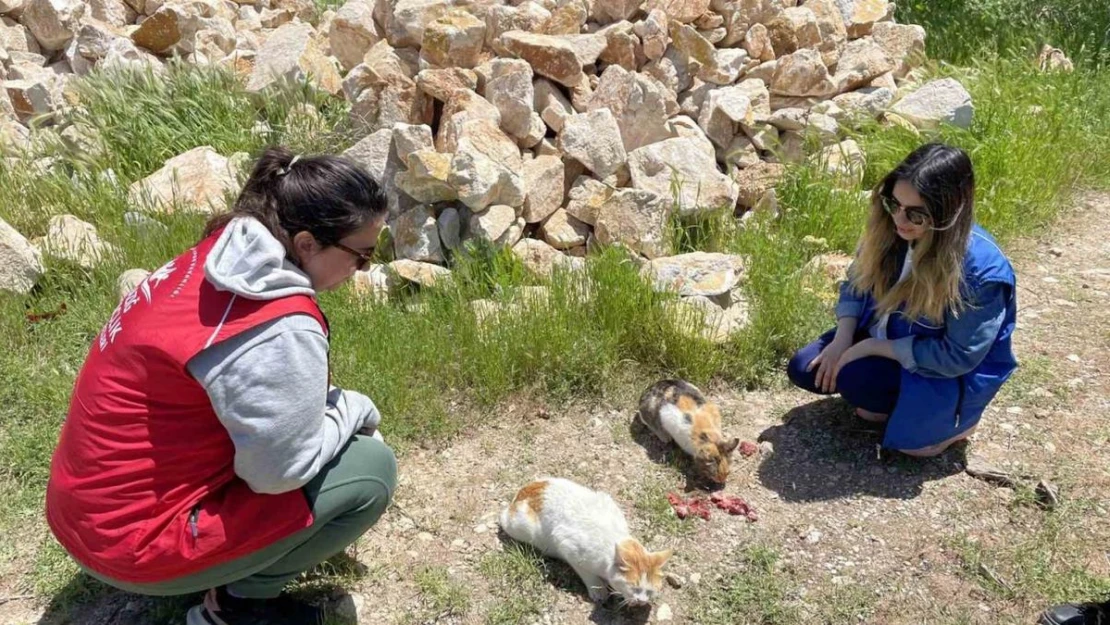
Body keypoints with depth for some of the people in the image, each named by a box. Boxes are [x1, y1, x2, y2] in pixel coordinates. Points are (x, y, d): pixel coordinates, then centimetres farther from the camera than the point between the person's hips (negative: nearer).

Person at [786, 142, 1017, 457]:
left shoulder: (981, 268, -32)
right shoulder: (890, 229, -16)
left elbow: (958, 356, -27)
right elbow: (856, 282, 0)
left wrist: (871, 347, -25)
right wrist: (843, 339, -15)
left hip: (948, 372, -5)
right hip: (883, 338, 6)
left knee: (854, 377, -30)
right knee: (804, 369, -8)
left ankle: (952, 418, -2)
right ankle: (896, 399, 9)